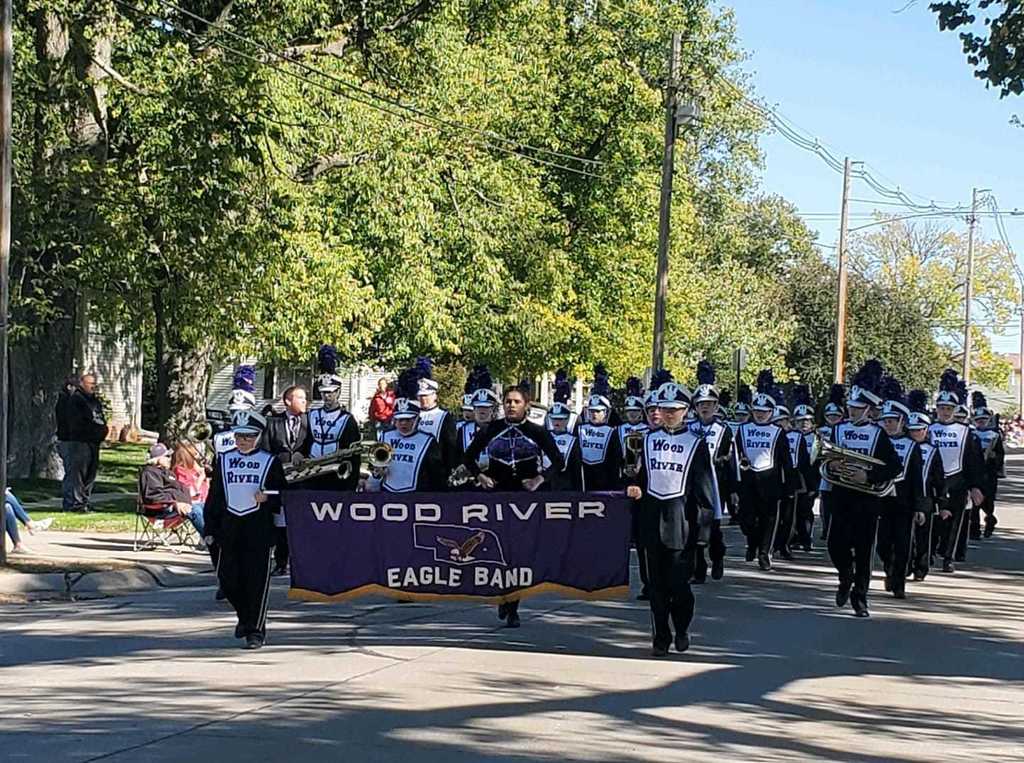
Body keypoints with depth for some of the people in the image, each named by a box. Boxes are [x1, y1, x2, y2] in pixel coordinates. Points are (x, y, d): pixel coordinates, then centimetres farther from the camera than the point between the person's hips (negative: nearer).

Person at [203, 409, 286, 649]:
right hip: (229, 528, 3)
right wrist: (210, 530, 9)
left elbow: (282, 498, 6)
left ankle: (255, 630, 1)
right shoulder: (223, 460, 12)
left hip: (259, 529, -3)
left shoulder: (270, 462, 4)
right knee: (228, 578, 4)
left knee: (256, 580, -5)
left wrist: (267, 498, -15)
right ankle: (245, 617, 29)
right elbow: (214, 496, 13)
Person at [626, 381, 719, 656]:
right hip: (652, 514, 3)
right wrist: (635, 487, -4)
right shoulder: (649, 440, 12)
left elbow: (704, 488, 0)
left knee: (678, 579, -6)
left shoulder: (696, 444, 1)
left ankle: (682, 629, 17)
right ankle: (661, 637, 9)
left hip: (680, 517, -3)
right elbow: (641, 475, 18)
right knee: (657, 581, 4)